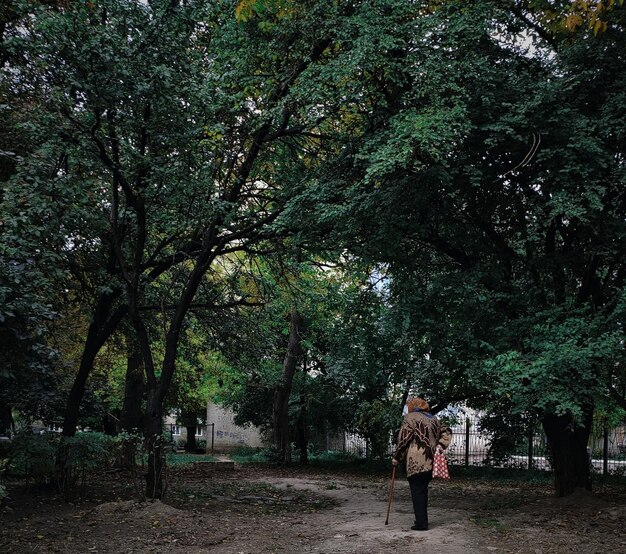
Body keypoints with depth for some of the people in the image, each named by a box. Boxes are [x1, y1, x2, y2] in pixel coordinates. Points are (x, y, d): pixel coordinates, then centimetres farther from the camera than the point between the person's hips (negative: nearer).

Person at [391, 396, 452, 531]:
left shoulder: (410, 417, -2)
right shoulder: (433, 419, 19)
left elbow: (403, 439, -7)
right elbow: (447, 431, 16)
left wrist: (396, 457, 0)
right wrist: (440, 445, 5)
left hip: (417, 463, -7)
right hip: (431, 462, 7)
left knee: (417, 492, -2)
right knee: (423, 490, 17)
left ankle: (421, 523, -5)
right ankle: (422, 520, 22)